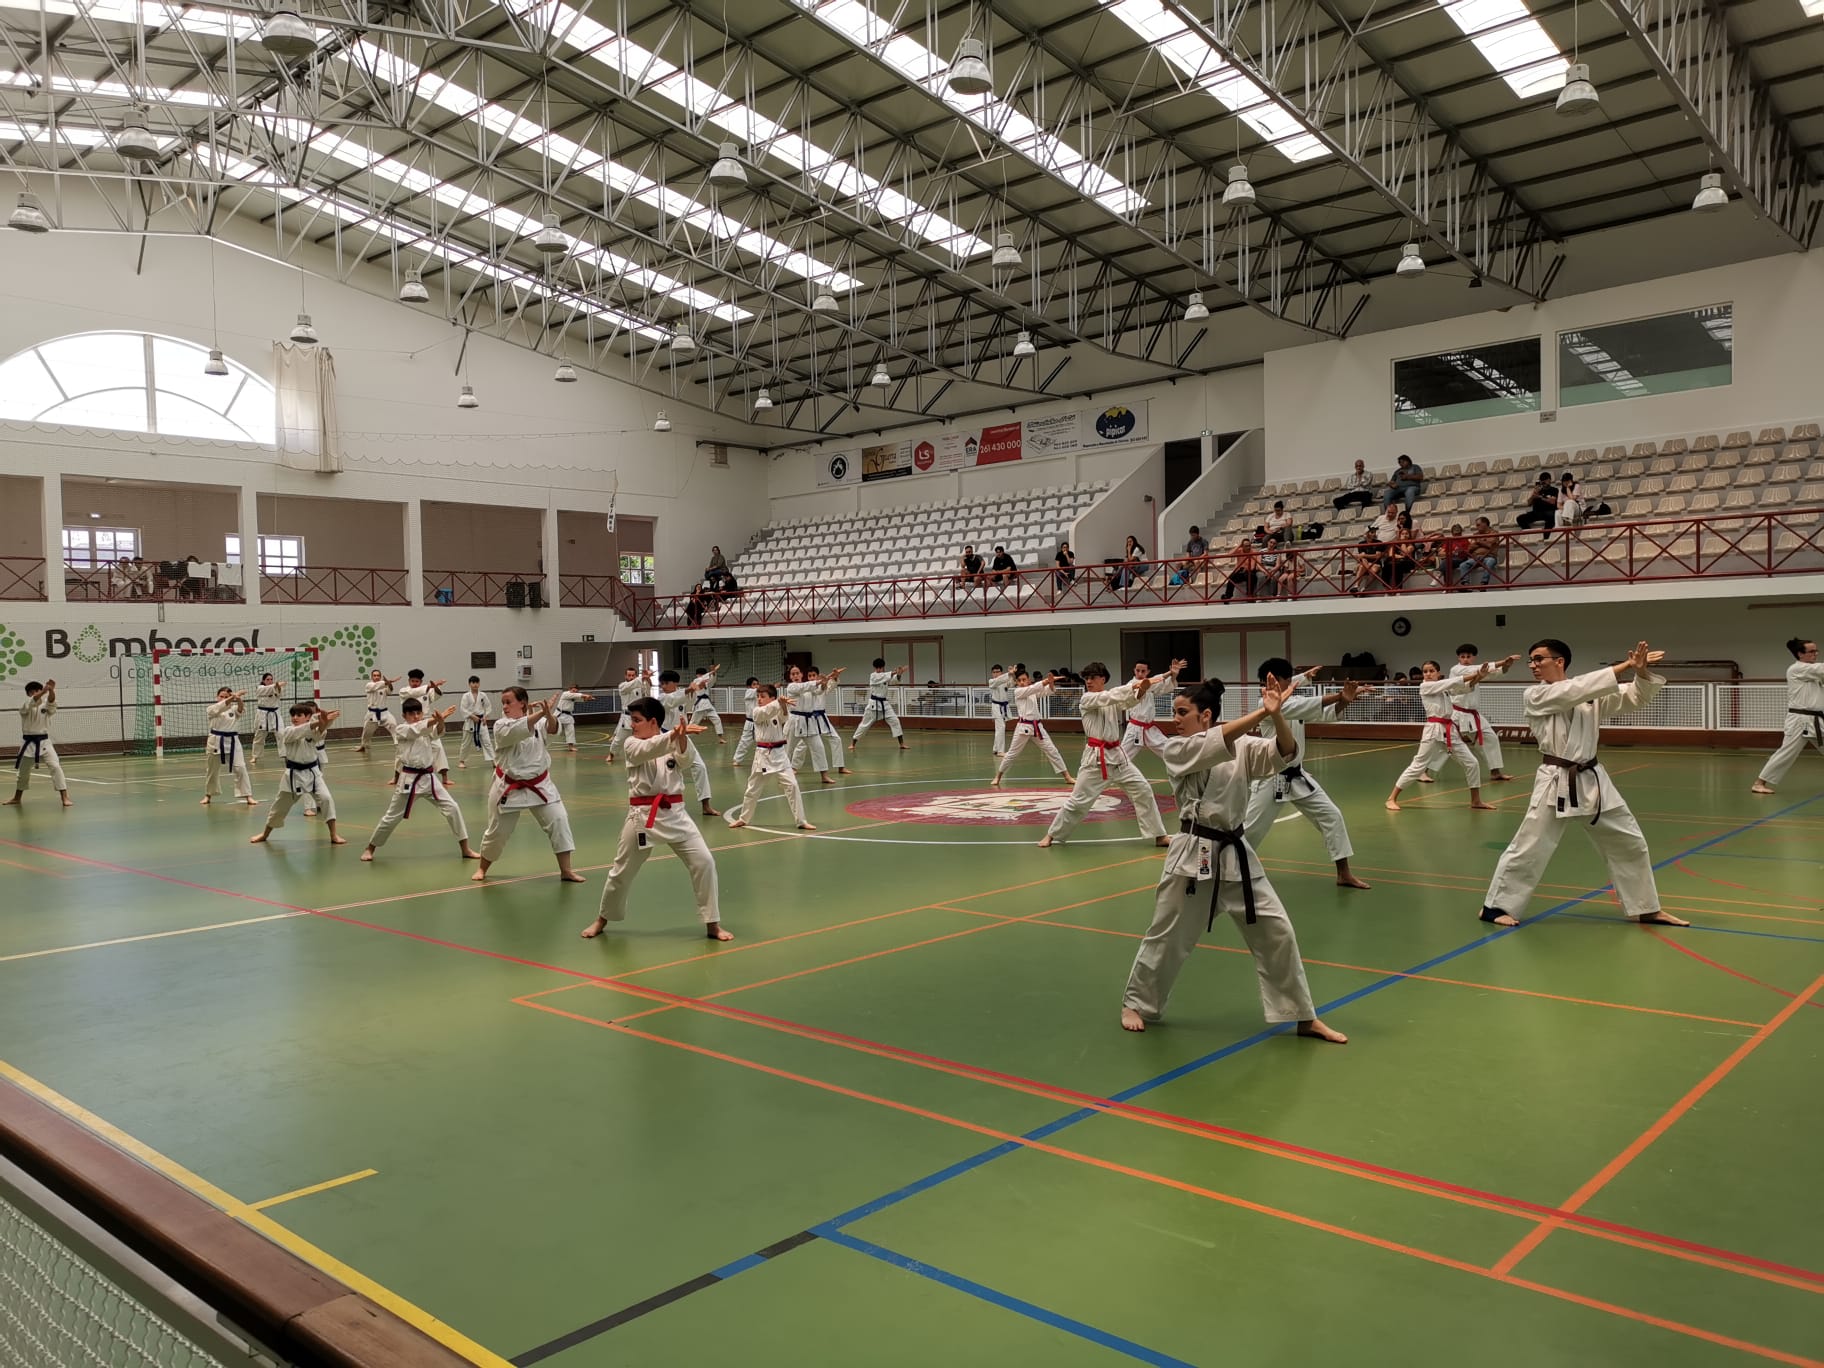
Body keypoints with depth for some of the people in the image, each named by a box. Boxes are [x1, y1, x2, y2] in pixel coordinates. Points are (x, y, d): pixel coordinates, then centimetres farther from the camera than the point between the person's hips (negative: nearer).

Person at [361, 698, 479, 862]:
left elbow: (437, 731, -17)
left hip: (429, 777, 4)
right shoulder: (400, 730, -5)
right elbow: (417, 729, -25)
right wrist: (436, 718, -41)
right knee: (392, 817, 7)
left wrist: (440, 721, -42)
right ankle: (370, 848, 27)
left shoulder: (427, 729, 7)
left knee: (452, 808, -5)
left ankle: (465, 849, 3)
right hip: (409, 779, -4)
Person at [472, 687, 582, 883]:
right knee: (497, 832, 9)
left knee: (558, 820, -9)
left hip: (538, 784, 2)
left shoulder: (538, 721, -2)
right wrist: (542, 712, -40)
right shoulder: (501, 727, -11)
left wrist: (549, 714, -43)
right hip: (509, 787, -2)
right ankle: (482, 868, 36)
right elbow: (519, 729, -32)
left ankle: (566, 870, 0)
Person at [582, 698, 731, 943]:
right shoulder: (632, 746, -3)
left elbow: (686, 758, -21)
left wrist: (682, 739, -43)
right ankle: (602, 919, 36)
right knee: (622, 870, 12)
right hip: (643, 815, -1)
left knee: (703, 862, -9)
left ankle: (712, 923, 4)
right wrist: (673, 735, -42)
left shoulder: (674, 743, 2)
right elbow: (649, 750, -26)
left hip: (673, 813, 1)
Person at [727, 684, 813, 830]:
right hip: (763, 755, 0)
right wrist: (779, 701, -40)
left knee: (792, 785, -10)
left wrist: (783, 704, -41)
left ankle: (801, 821, -3)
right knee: (753, 788, 13)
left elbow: (785, 714, -22)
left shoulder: (778, 712, 0)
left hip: (779, 754, 0)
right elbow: (766, 711, -25)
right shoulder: (757, 712, -4)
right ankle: (743, 818, 33)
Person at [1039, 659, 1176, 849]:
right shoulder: (1086, 699, -5)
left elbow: (1130, 700, -9)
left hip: (1116, 754, 5)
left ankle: (1158, 835, 11)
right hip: (1095, 757, -5)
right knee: (1079, 800, -2)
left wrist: (1141, 691, -31)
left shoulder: (1113, 699, 9)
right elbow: (1107, 698, -21)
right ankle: (1052, 835, 14)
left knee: (1143, 790, 1)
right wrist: (1133, 686, -29)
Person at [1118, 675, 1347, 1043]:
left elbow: (1284, 751, -13)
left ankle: (1304, 1017, 17)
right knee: (1167, 936, 7)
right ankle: (1135, 1003, 29)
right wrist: (1262, 712, -27)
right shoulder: (1176, 750, -6)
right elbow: (1216, 743, -23)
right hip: (1193, 854, -3)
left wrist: (1276, 714, -31)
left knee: (1275, 930, 3)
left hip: (1235, 853, 3)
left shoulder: (1244, 747, 2)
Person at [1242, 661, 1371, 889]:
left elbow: (1328, 712, -4)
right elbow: (1306, 705, -29)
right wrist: (1338, 695, -32)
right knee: (1251, 829, -1)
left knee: (1332, 816, 3)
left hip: (1297, 776, 7)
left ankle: (1344, 874, 11)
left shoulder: (1297, 703, 6)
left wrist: (1344, 700, -26)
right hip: (1272, 779, -7)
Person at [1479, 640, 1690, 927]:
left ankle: (1646, 909, 28)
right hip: (1556, 784, -5)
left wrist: (1642, 672, -21)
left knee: (1629, 843, 12)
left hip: (1592, 781, 5)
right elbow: (1576, 690, -20)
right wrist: (1624, 666, -21)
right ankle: (1495, 906, 7)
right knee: (1529, 848, -5)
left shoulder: (1591, 693, 6)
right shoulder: (1535, 696, -7)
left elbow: (1636, 697, 2)